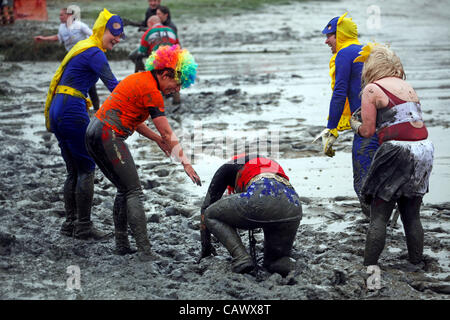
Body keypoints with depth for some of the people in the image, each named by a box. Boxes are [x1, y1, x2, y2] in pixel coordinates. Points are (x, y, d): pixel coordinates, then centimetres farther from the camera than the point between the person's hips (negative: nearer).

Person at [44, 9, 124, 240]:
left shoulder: (82, 47, 20)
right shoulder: (94, 53, -10)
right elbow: (113, 85, -19)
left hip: (56, 109, 9)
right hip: (72, 110, -9)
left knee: (74, 171, 13)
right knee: (86, 169, -3)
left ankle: (70, 223, 15)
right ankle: (83, 226, -1)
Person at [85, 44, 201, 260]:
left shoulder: (140, 79, 16)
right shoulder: (152, 92, -12)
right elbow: (167, 133, -10)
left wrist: (156, 139, 24)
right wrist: (185, 163, -5)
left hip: (94, 132, 10)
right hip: (109, 135, -10)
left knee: (124, 189, 16)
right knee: (134, 191, -7)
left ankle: (121, 245, 17)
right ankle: (145, 252, -11)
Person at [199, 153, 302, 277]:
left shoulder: (228, 167, 31)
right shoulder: (273, 165, 44)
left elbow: (206, 206, 33)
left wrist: (205, 245, 42)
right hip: (294, 209, 5)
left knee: (211, 215, 19)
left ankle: (241, 258, -1)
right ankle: (283, 261, -10)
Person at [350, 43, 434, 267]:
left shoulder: (372, 89, -1)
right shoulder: (408, 87, 19)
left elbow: (368, 131, -2)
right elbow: (413, 121, 17)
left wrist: (355, 125, 19)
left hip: (398, 151, -6)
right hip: (424, 148, 7)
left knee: (379, 217, 0)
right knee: (412, 215, 16)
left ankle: (369, 268, -1)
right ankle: (416, 264, 19)